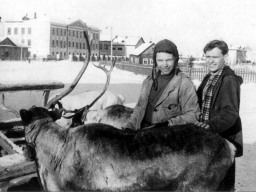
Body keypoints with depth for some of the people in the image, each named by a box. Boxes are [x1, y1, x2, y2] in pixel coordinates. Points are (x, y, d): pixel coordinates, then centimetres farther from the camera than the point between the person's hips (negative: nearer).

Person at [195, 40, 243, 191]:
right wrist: (199, 125, 5)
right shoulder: (209, 78, 13)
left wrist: (210, 125, -35)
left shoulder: (229, 80, -14)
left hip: (223, 138, -9)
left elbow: (230, 113, -23)